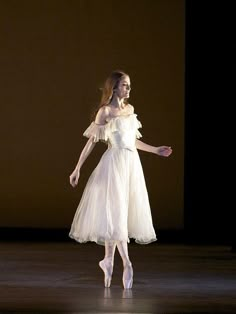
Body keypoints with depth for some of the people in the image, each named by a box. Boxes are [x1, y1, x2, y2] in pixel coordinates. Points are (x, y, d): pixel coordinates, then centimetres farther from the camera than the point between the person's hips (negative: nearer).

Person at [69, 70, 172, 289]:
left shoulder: (130, 109, 13)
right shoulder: (105, 111, -6)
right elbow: (91, 141, -6)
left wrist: (155, 150, 24)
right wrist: (77, 168, -8)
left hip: (132, 163, 7)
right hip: (114, 163, -7)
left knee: (121, 213, 8)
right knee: (115, 211, -7)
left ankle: (108, 260, 16)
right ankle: (126, 263, -10)